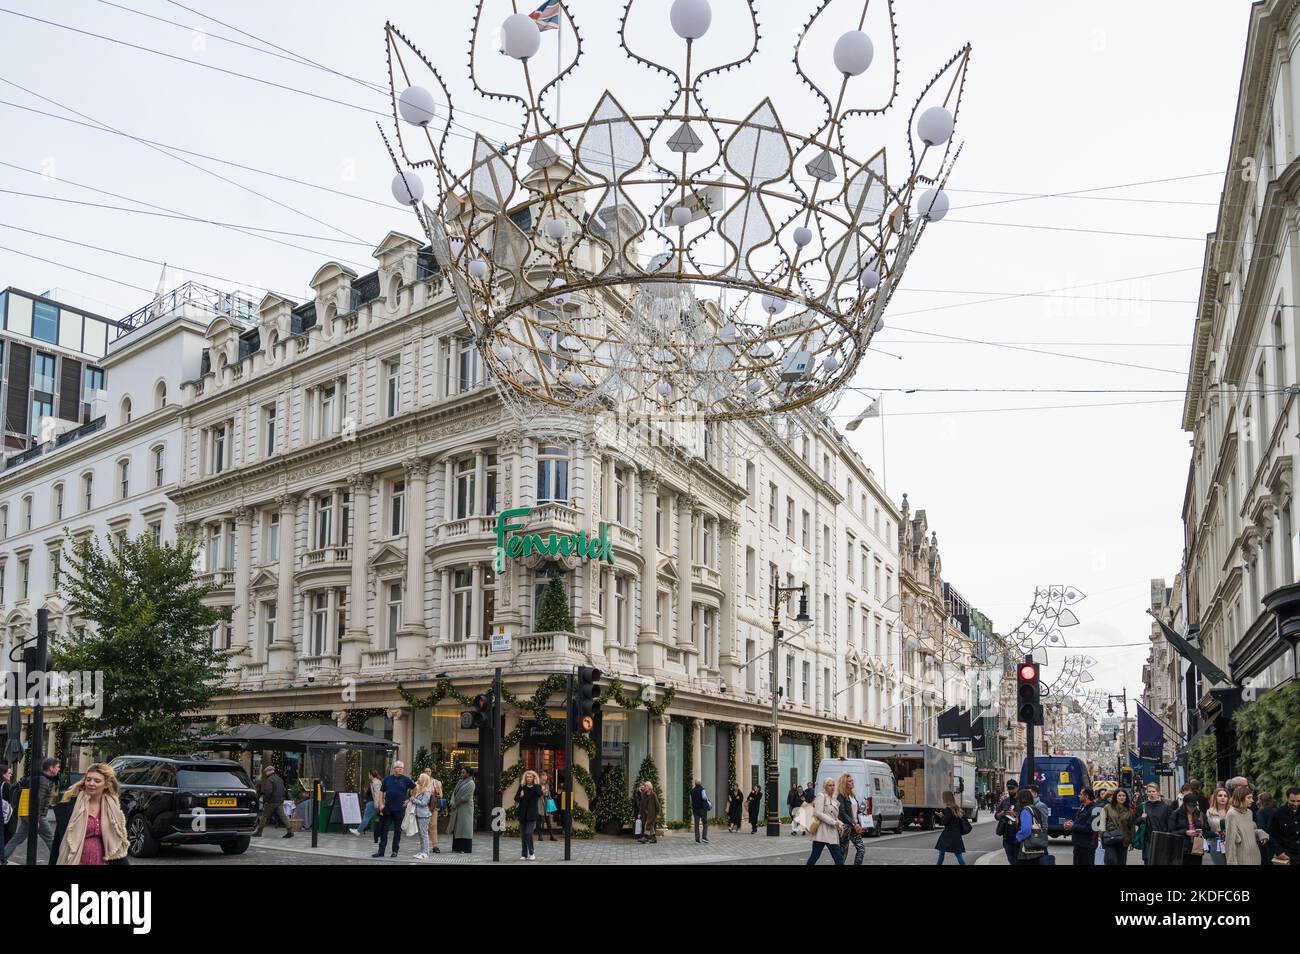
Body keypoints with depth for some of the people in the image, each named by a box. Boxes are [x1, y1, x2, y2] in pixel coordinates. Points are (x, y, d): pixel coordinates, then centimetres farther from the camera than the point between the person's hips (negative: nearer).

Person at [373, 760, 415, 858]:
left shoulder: (406, 779, 0)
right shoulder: (387, 778, 5)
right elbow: (381, 792, 8)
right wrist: (381, 804, -1)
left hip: (400, 809, -2)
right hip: (387, 809, 2)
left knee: (397, 830, 5)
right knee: (383, 830, 3)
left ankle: (395, 851, 13)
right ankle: (381, 851, 8)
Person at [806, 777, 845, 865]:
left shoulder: (833, 800, 19)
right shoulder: (821, 796, -6)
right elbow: (818, 813, -16)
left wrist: (840, 824, 5)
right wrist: (833, 822, -17)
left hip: (832, 833, 8)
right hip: (822, 831, -8)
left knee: (839, 858, 2)